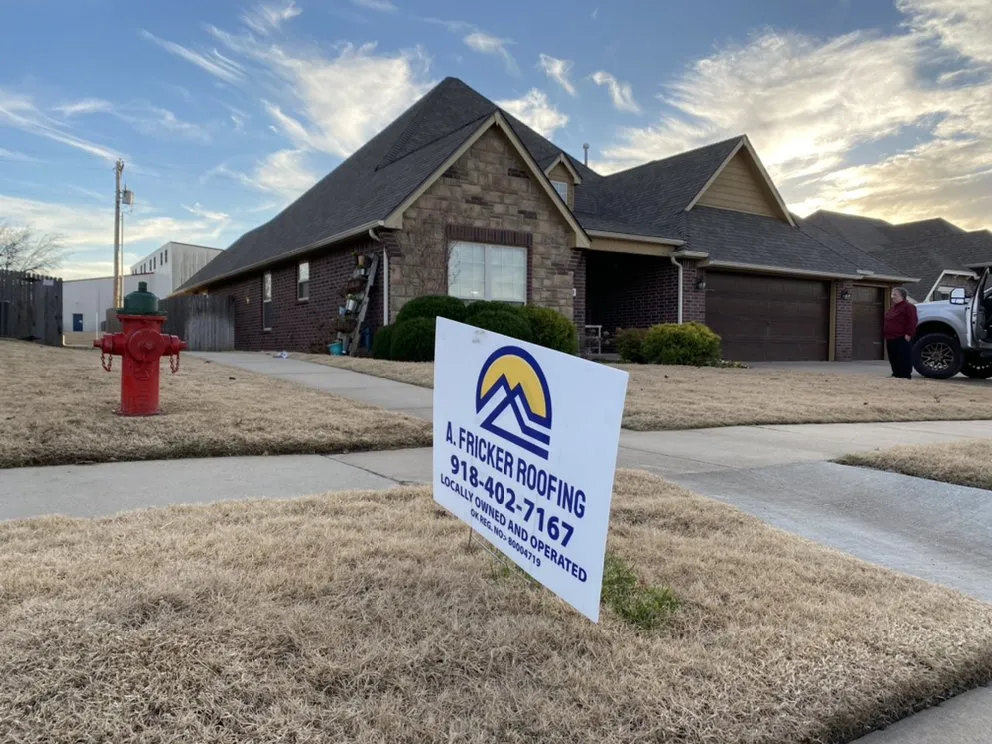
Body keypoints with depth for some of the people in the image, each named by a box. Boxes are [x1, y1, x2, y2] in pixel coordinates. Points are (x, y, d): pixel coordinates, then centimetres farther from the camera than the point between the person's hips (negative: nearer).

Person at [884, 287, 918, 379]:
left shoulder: (908, 307, -9)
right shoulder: (893, 307, 21)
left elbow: (912, 322, -16)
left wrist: (908, 334, -19)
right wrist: (887, 335, 21)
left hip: (902, 338, -10)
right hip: (891, 338, 10)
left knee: (904, 358, -7)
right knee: (893, 358, 12)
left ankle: (905, 375, -5)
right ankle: (896, 374, 20)